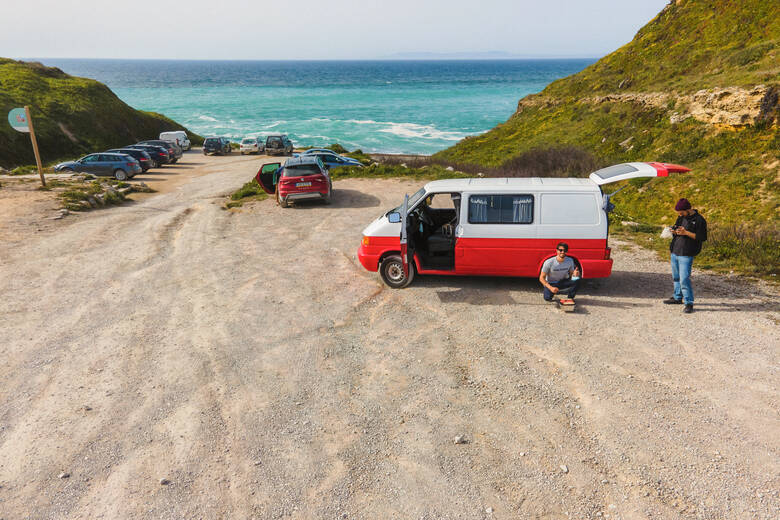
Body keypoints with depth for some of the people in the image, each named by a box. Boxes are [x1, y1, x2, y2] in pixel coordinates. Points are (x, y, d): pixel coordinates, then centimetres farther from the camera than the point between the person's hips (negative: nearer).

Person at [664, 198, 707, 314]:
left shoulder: (699, 220, -10)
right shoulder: (681, 217, 11)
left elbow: (702, 237, -13)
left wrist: (686, 232, -20)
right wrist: (674, 231, 0)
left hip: (686, 254, -7)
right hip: (674, 252, 8)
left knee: (684, 279, -11)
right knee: (676, 277, 17)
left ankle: (689, 303, -3)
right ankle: (678, 297, 32)